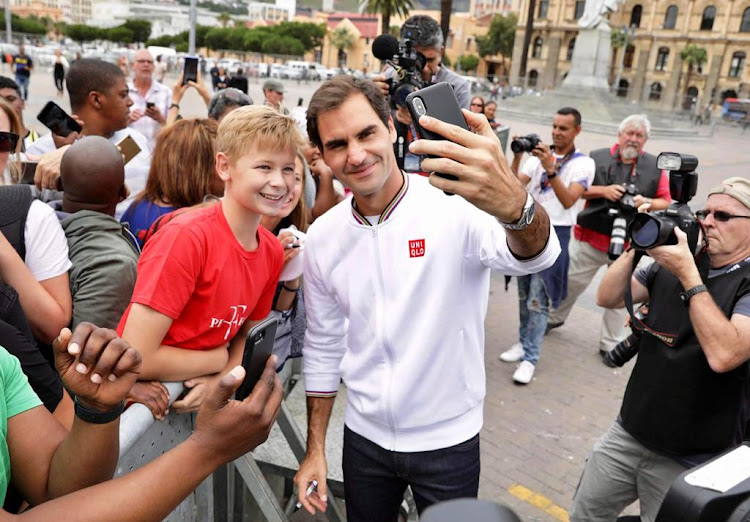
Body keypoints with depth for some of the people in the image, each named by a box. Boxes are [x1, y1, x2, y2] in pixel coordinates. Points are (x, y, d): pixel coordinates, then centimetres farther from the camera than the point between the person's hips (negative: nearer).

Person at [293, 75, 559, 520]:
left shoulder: (458, 204, -19)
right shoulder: (323, 237, -6)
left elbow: (534, 254, -39)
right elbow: (324, 346, 4)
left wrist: (514, 204, -62)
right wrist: (315, 449, 6)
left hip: (448, 440, -3)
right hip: (364, 438, 3)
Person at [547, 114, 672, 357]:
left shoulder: (655, 167, 2)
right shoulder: (598, 158, 0)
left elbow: (666, 202, 5)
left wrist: (647, 203, -16)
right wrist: (603, 191, -14)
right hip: (590, 236, 0)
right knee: (572, 281, 11)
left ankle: (610, 343, 23)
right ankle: (555, 317, 37)